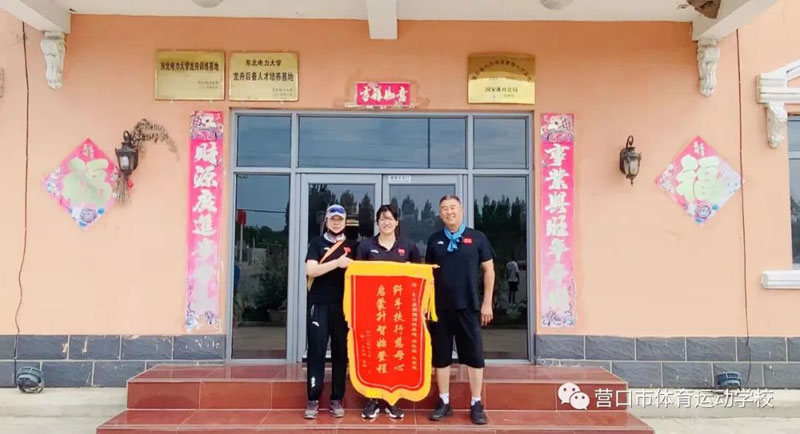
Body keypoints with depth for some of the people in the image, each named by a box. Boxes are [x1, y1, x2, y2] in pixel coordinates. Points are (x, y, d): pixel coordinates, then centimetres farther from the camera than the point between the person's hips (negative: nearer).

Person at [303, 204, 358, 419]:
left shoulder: (353, 246, 11)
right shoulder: (317, 243, 5)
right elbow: (311, 270, -9)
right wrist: (337, 263, -20)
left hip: (343, 305, 2)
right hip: (319, 304, -2)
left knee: (340, 352, 6)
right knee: (316, 351, -2)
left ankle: (337, 399, 14)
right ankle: (313, 399, 6)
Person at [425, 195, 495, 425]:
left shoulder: (477, 237, -1)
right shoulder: (434, 240, 6)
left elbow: (489, 270, 2)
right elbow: (428, 274, 12)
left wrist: (487, 303, -2)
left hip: (469, 306, -2)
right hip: (440, 307, 2)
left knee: (474, 355, 3)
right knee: (441, 355, 8)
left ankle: (476, 404, 15)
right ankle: (444, 402, 20)